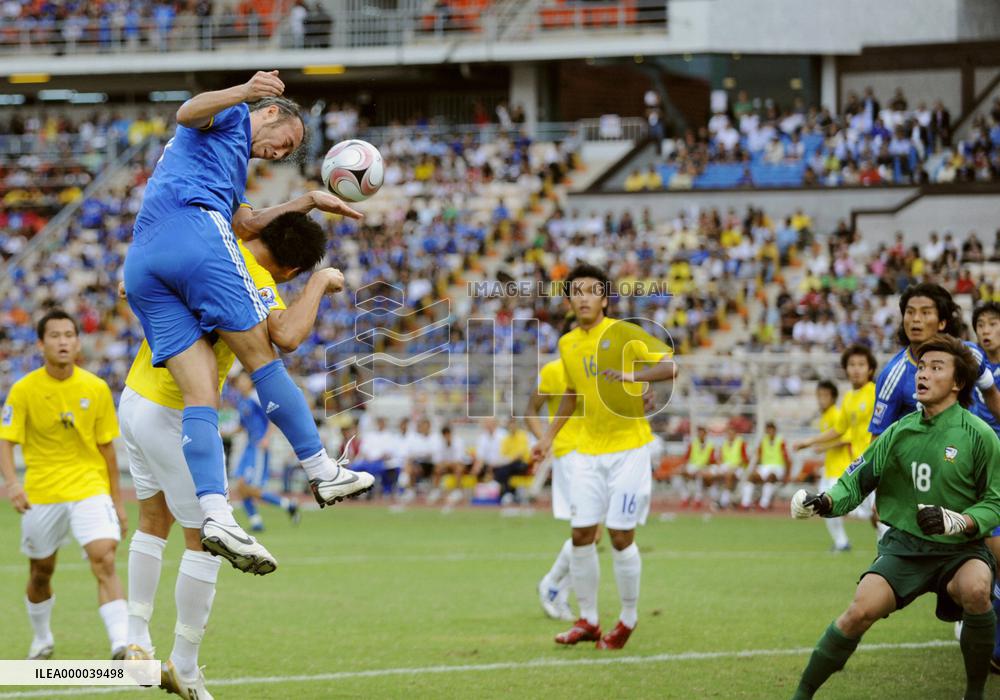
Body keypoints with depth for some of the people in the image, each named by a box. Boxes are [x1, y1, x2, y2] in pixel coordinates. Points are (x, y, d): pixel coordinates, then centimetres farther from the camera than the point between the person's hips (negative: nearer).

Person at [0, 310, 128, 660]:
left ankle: (121, 644, -28)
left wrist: (116, 500, 10)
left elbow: (106, 447, 8)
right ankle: (42, 638, 39)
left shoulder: (96, 388, 0)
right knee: (40, 572, 13)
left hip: (90, 488, 0)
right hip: (41, 495, 0)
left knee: (104, 561, -20)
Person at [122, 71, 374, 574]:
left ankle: (216, 514, -22)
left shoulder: (229, 160, 41)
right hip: (194, 230, -9)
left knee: (200, 395, -6)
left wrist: (310, 201, 43)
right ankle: (322, 472, 6)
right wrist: (243, 93, -25)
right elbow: (189, 112, -8)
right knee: (261, 356, 1)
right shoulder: (230, 119, 15)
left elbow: (244, 225, 40)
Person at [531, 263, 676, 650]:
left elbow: (669, 365, -18)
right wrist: (549, 436, 20)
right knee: (581, 535, 1)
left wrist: (634, 375, -35)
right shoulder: (567, 344, 9)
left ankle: (629, 618, 12)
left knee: (620, 537, -5)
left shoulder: (623, 333, -9)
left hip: (628, 449, -5)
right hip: (588, 451, 5)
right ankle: (587, 620, 14)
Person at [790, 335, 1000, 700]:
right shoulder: (899, 432, 3)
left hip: (961, 550, -2)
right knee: (861, 610, -22)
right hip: (904, 545, 2)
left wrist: (958, 523, -22)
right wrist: (826, 502, -11)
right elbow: (858, 479, 9)